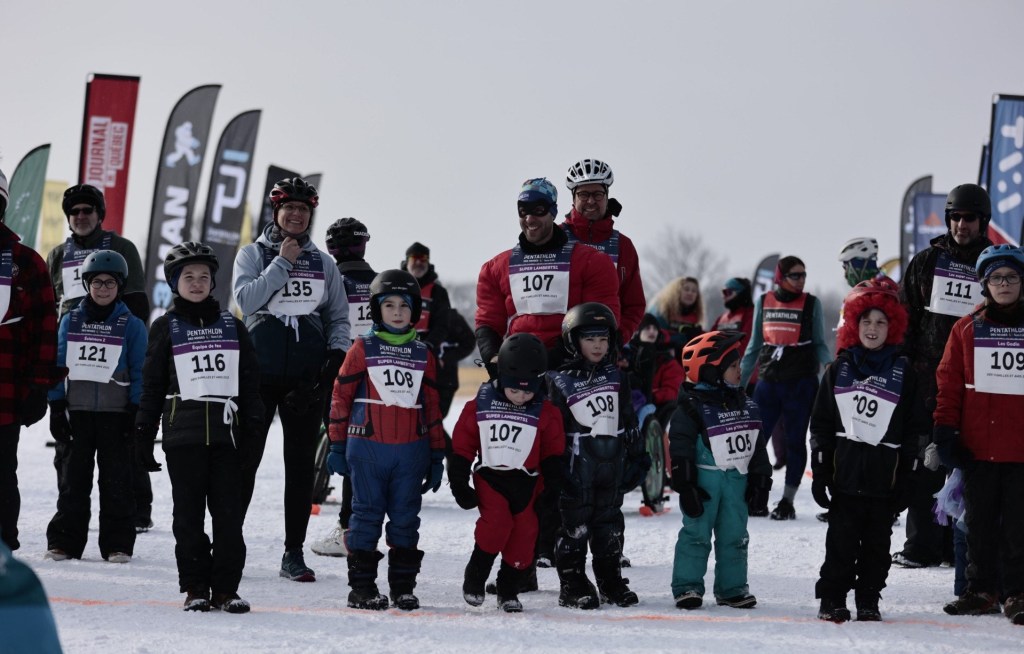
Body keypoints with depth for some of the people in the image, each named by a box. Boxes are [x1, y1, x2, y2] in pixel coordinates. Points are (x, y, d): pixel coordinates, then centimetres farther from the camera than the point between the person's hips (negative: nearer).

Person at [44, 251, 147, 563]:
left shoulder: (132, 325, 1)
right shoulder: (71, 321, 7)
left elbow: (139, 372, 1)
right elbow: (58, 365, 7)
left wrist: (136, 413, -7)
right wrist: (56, 408, 0)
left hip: (117, 415, -2)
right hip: (77, 411, 2)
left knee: (116, 479, 1)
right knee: (74, 478, 6)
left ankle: (118, 544, 7)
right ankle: (64, 541, 10)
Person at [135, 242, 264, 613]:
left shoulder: (231, 326, 12)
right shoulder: (166, 327, 6)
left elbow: (250, 380, 13)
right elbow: (152, 385, 6)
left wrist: (254, 425, 5)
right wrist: (143, 434, 2)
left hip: (226, 430, 2)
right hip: (183, 429, -2)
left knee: (229, 513, 0)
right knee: (189, 513, 2)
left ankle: (226, 588, 4)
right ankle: (195, 588, 8)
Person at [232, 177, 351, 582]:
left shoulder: (322, 263, 12)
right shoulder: (253, 254, 4)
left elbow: (339, 317, 15)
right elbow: (247, 299, -12)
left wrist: (337, 354, -1)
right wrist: (282, 262, -13)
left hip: (307, 377, 2)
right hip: (260, 372, -2)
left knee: (301, 463, 4)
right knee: (245, 458, -1)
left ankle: (294, 553, 9)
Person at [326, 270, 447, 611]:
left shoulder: (423, 354, 12)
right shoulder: (363, 348, 2)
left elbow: (432, 405, 15)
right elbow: (340, 395, 3)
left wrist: (437, 456, 12)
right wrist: (337, 445, 1)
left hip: (411, 451, 3)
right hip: (367, 447, -3)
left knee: (406, 518, 5)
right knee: (367, 515, 1)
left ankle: (403, 586, 12)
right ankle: (362, 587, 6)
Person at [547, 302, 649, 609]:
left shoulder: (617, 378, 10)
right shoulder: (560, 380, -5)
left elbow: (630, 421, 15)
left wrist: (638, 457, 13)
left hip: (612, 467, 5)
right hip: (576, 468, -5)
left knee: (609, 525, 11)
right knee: (575, 525, -2)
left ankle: (611, 581, 20)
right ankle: (572, 585, 4)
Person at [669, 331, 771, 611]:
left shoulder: (745, 404, 8)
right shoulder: (692, 408, -12)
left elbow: (757, 445, 14)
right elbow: (680, 449, -13)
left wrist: (760, 479, 10)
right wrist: (685, 486, -16)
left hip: (737, 479, 6)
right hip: (704, 479, -6)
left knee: (734, 535, 9)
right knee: (697, 533, -3)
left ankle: (732, 588, 17)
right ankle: (687, 587, 3)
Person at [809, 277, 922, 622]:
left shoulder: (903, 372, 4)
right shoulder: (839, 369, 7)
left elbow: (914, 428, 3)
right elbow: (821, 424, 7)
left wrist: (907, 478, -3)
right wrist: (819, 471, 1)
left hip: (885, 473, 0)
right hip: (845, 469, 0)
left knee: (877, 542, 6)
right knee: (841, 539, 0)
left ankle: (868, 600, 15)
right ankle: (832, 599, 8)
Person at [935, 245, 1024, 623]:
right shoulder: (967, 329, 6)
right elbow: (949, 383, 5)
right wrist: (945, 432, -3)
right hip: (978, 447, 1)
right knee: (979, 522, 8)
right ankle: (981, 590, 17)